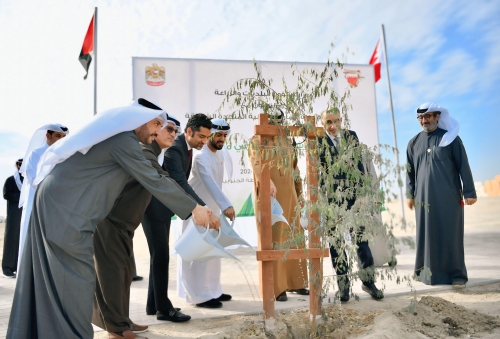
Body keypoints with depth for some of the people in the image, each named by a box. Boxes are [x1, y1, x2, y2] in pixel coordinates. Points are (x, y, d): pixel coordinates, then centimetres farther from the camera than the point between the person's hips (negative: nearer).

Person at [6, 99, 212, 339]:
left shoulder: (118, 137, 14)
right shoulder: (123, 141, -16)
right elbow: (153, 181, -17)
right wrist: (194, 209, -13)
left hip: (56, 203, 10)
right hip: (64, 211, -10)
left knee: (49, 279, 15)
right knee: (76, 279, -4)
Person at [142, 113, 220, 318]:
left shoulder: (187, 148, 5)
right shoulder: (174, 149, -25)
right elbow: (181, 184, -38)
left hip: (164, 206, 10)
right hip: (153, 206, -10)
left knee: (160, 255, 13)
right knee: (161, 255, -6)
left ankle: (153, 304, 23)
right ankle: (163, 308, 4)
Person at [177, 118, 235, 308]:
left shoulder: (221, 154, 5)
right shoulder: (202, 157, -23)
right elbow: (210, 183, -37)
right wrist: (226, 205, -48)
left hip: (213, 209, 9)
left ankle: (213, 291, 24)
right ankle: (200, 296, 3)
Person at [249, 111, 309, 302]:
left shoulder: (287, 140, 14)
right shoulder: (257, 140, -3)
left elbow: (294, 167, 18)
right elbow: (256, 162, -19)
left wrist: (300, 192, 14)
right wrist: (268, 182, -35)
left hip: (289, 194, 6)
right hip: (268, 195, -6)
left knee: (293, 236, 9)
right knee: (272, 238, -2)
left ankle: (295, 281, 21)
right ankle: (275, 287, 5)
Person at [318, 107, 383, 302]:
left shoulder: (351, 136, 6)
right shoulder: (318, 142, -2)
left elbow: (359, 165, 6)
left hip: (352, 194, 2)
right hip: (331, 198, -2)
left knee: (361, 238, 4)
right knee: (336, 241, 4)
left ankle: (368, 280, 19)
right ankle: (343, 284, 17)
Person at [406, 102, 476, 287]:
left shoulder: (450, 138, 2)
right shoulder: (414, 143, 10)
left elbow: (463, 167, 0)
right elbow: (410, 171, 12)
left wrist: (469, 192, -5)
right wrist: (410, 195, 7)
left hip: (449, 196, -3)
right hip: (424, 197, 3)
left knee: (451, 235, 1)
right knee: (427, 235, 6)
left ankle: (456, 274, 10)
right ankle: (428, 272, 15)